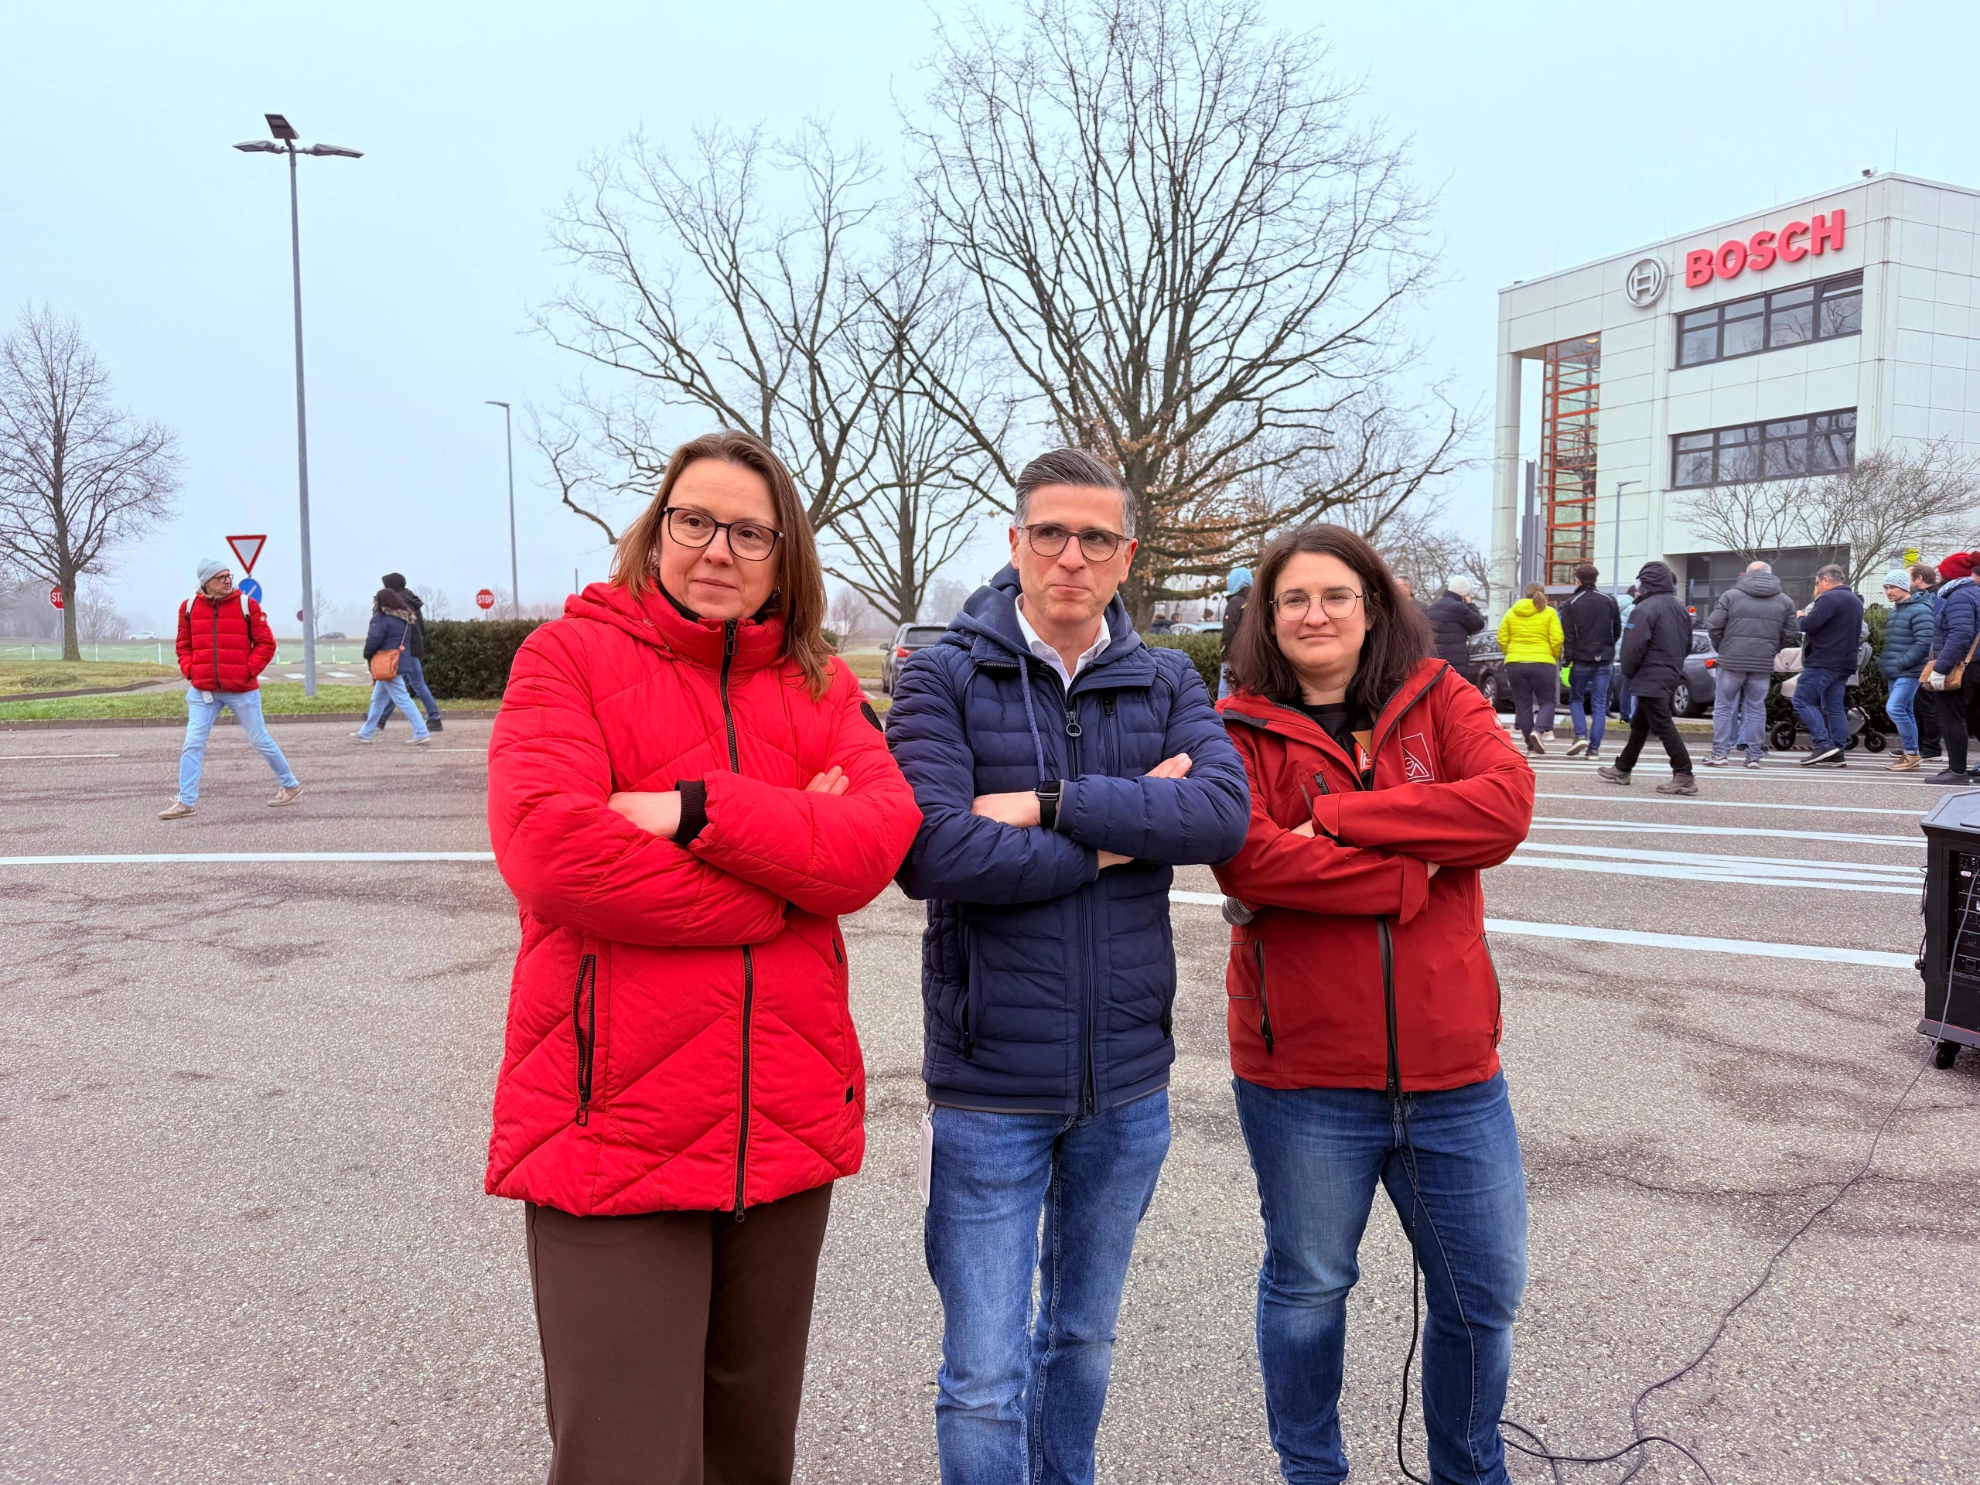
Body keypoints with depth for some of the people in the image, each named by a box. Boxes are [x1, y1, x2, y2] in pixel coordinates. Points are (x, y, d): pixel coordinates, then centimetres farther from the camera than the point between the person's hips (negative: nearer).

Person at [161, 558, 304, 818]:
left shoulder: (246, 604, -3)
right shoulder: (190, 607, 5)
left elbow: (266, 643, -2)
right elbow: (184, 645, 15)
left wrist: (249, 670, -9)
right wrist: (189, 669, 0)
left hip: (242, 689, -3)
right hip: (203, 691, 3)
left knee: (260, 741, 8)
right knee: (192, 744, -1)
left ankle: (290, 784, 24)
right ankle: (185, 801, 5)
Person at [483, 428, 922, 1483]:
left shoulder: (819, 685, 10)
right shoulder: (570, 653, -2)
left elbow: (879, 836, -8)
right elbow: (548, 850, -18)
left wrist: (696, 810, -19)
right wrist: (789, 871, -12)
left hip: (784, 1120, 5)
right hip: (614, 1124, -4)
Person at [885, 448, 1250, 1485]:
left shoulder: (1167, 685, 4)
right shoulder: (943, 679, -7)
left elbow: (1224, 812, -15)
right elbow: (930, 851, -22)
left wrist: (1050, 803, -22)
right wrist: (1120, 838, -14)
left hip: (1128, 1084, 4)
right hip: (990, 1087, -3)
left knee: (1085, 1340, 22)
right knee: (985, 1380, 3)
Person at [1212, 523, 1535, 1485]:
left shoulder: (1438, 700, 4)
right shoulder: (1241, 729, -4)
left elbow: (1508, 803, -14)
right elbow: (1248, 859, -20)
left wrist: (1335, 813, -17)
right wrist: (1410, 877, -17)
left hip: (1450, 1063, 3)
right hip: (1301, 1069, -2)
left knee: (1484, 1292, 15)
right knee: (1307, 1285, 16)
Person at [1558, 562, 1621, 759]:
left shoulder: (1571, 604, -4)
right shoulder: (1609, 601, 6)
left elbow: (1568, 635, -9)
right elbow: (1617, 631, 11)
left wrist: (1568, 658, -7)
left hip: (1581, 659, -2)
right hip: (1604, 660, 2)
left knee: (1576, 699, 13)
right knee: (1599, 704, 4)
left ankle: (1581, 735, -8)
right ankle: (1594, 747, 0)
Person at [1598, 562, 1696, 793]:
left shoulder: (1645, 609, -16)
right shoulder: (1680, 609, 13)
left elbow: (1633, 647, -20)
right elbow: (1687, 646, 19)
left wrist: (1628, 672, -4)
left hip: (1649, 679, -10)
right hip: (1672, 676, 10)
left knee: (1663, 726, -8)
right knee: (1639, 724, 19)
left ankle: (1684, 776, -10)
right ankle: (1622, 769, 29)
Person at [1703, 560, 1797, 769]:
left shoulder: (1731, 596, -2)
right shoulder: (1785, 602, 8)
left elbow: (1713, 626, -5)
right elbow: (1789, 637, 6)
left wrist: (1722, 648, 10)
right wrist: (1773, 652, 19)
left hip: (1732, 661, -2)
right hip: (1763, 665, 3)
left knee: (1724, 707, 5)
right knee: (1756, 709, 9)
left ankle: (1720, 753, 3)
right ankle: (1755, 755, 10)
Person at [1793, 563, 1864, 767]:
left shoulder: (1829, 598, -12)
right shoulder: (1856, 601, 22)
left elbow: (1810, 625, -20)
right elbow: (1859, 635, 30)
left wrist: (1802, 618, 0)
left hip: (1823, 662, -9)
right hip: (1845, 663, 10)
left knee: (1802, 701, -7)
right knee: (1834, 706, 10)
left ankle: (1824, 743, -16)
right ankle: (1837, 752, 7)